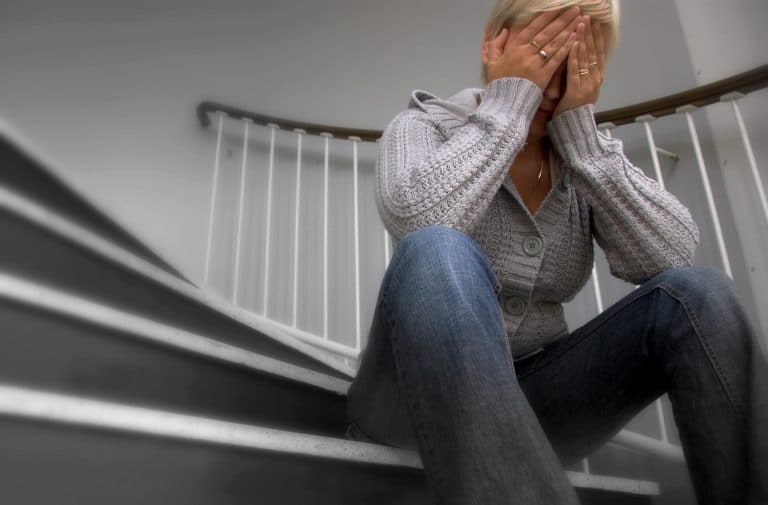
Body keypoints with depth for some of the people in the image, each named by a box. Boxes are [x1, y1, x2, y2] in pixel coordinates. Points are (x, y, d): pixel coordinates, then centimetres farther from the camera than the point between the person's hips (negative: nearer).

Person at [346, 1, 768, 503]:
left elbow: (672, 256, -12)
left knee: (695, 292, -17)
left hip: (534, 398, 4)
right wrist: (507, 102, -19)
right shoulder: (423, 125, -4)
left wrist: (580, 130, -16)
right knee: (438, 254, -34)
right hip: (417, 395, -3)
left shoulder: (591, 153, 6)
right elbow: (418, 221, -28)